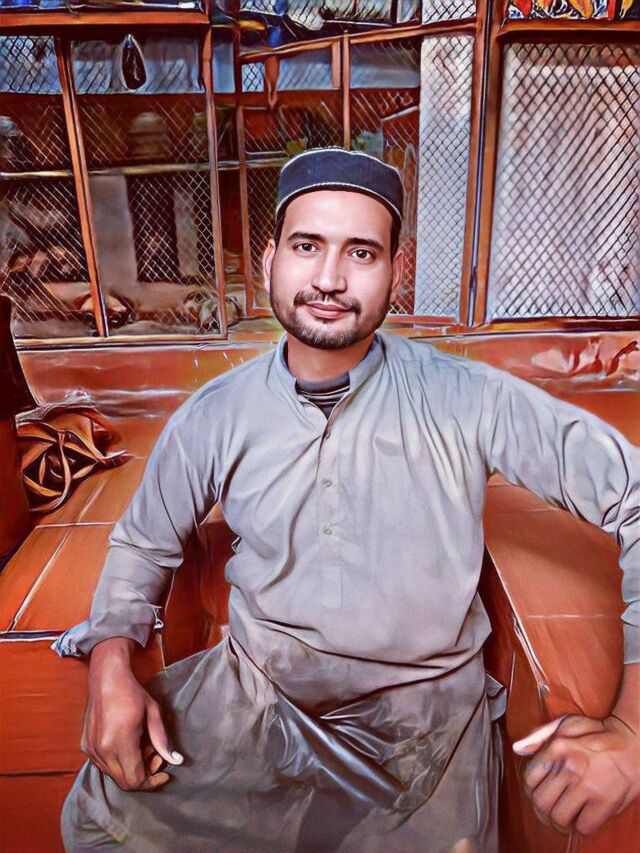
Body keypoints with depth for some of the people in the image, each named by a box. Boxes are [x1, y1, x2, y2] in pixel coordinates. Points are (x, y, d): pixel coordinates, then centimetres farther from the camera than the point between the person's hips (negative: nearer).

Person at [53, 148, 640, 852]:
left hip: (425, 713, -1)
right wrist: (112, 664, -8)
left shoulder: (468, 402, -16)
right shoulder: (214, 417, -7)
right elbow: (143, 542, 8)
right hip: (252, 693, 2)